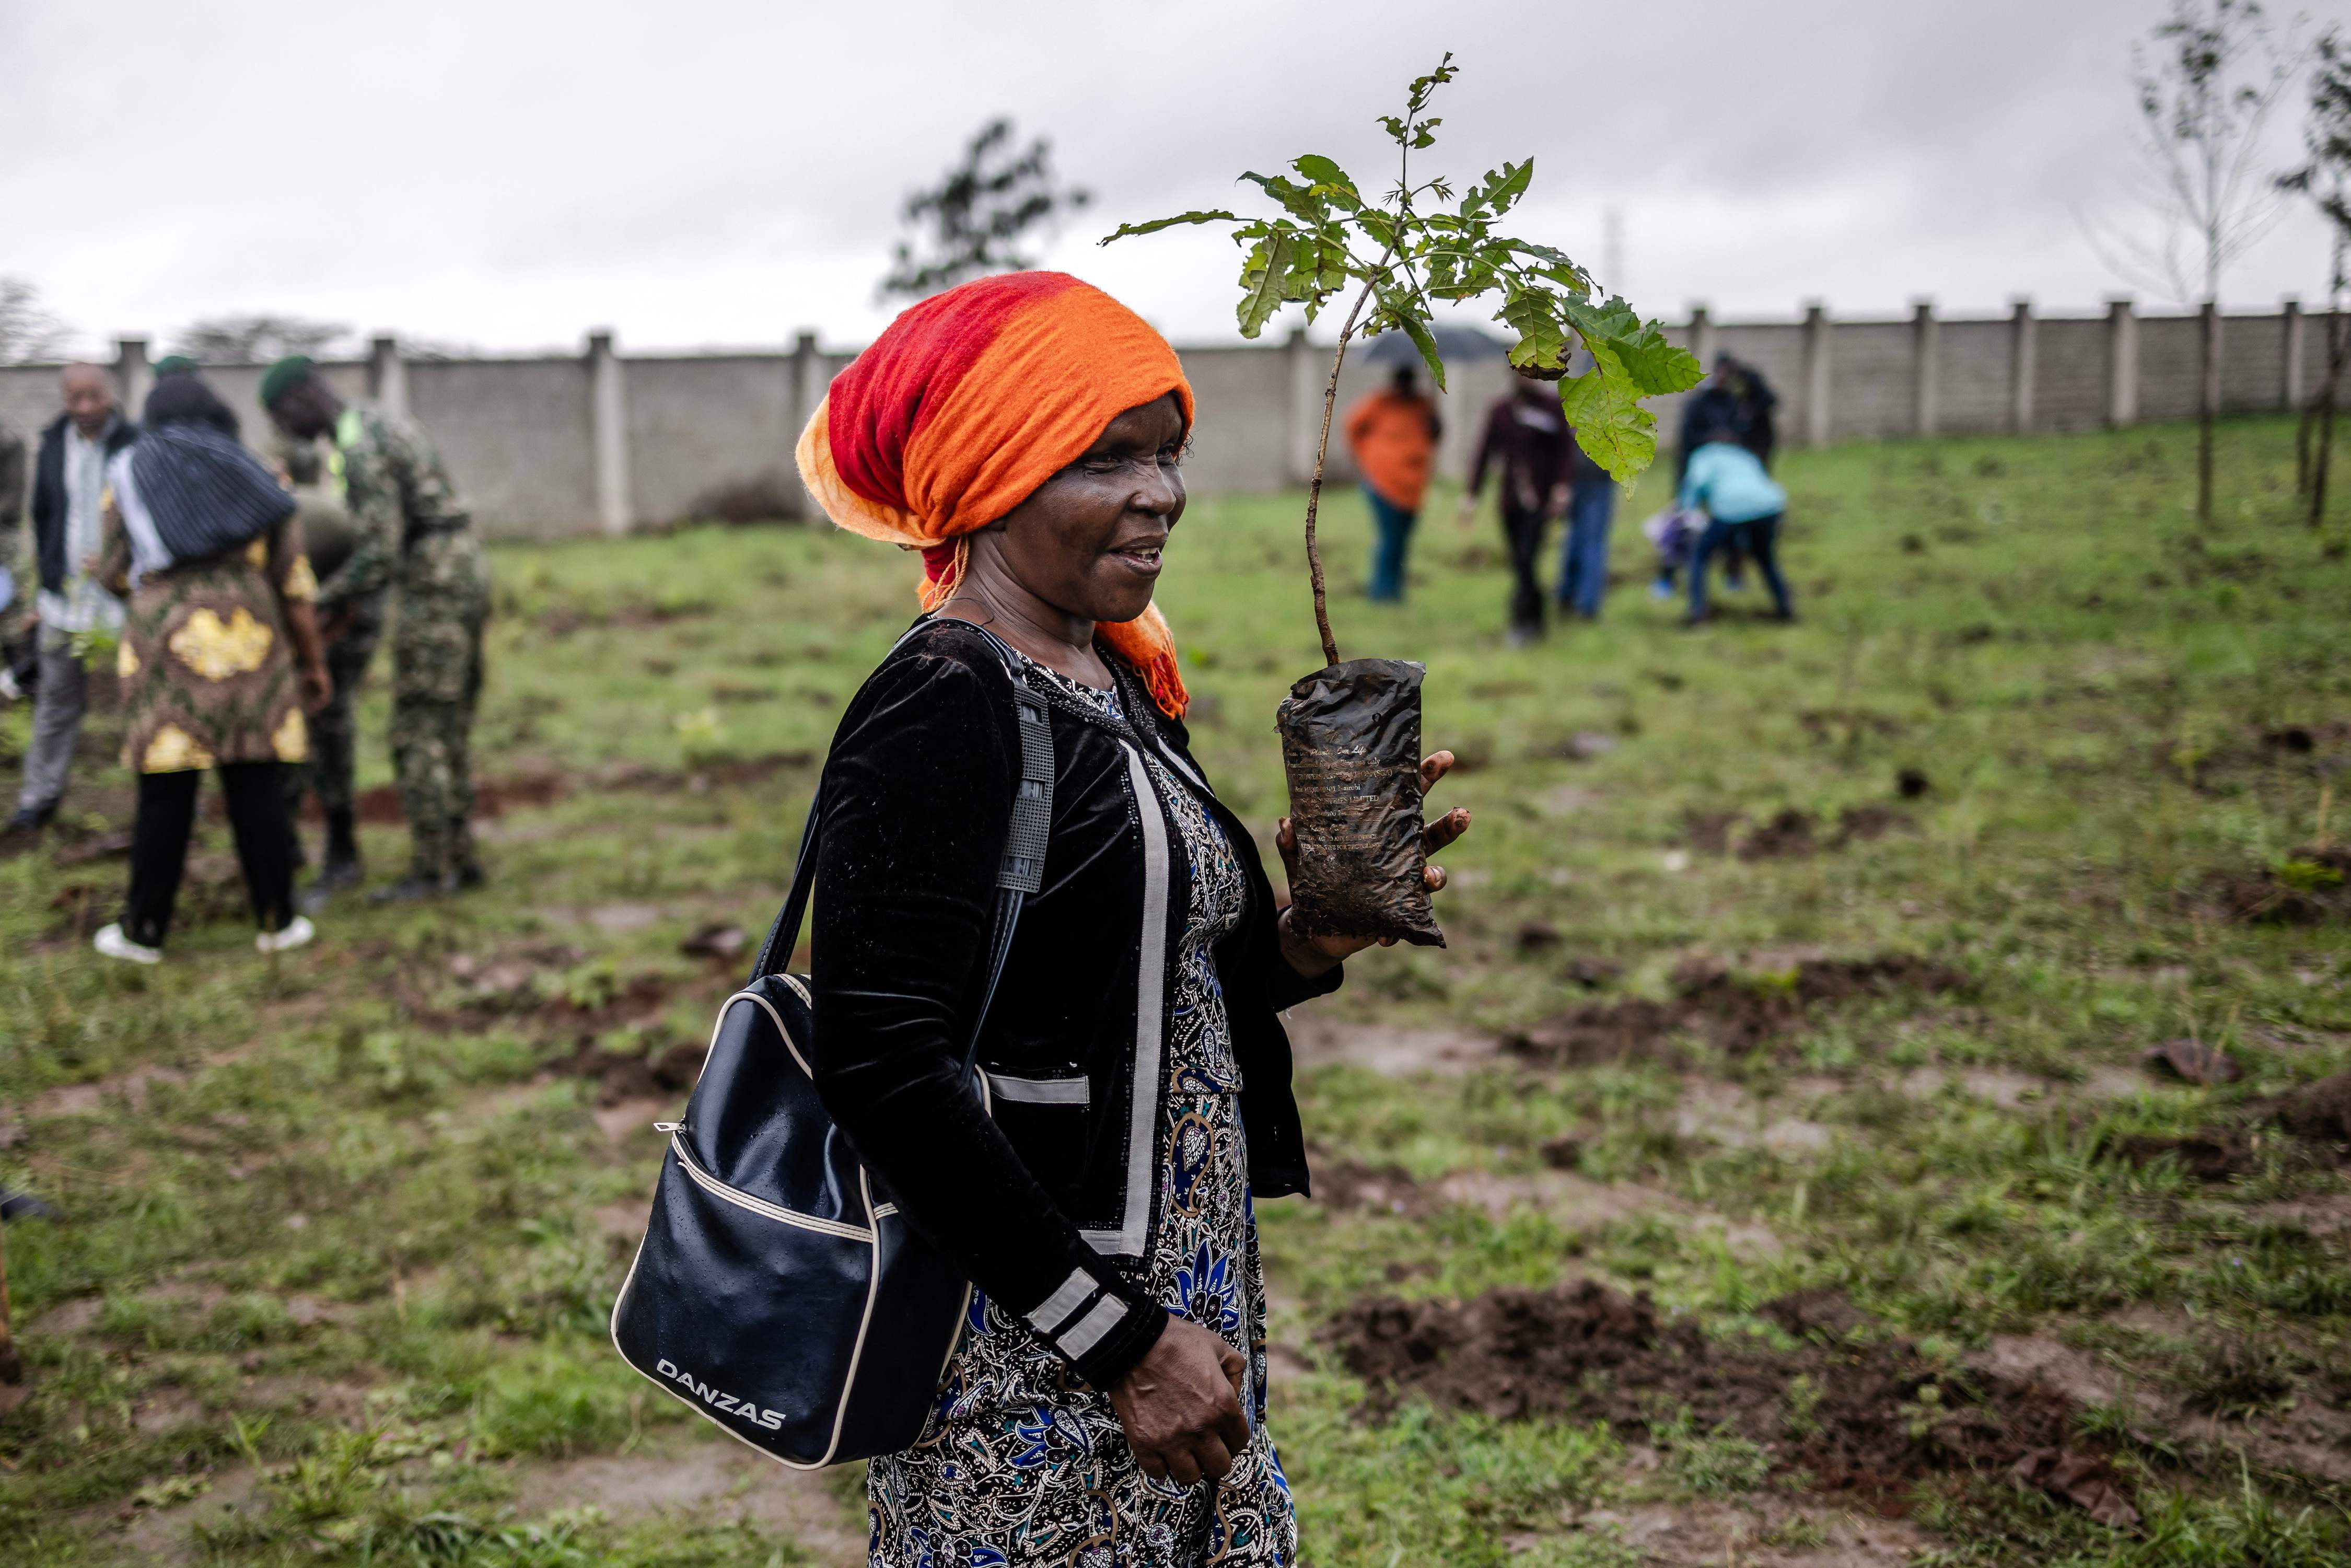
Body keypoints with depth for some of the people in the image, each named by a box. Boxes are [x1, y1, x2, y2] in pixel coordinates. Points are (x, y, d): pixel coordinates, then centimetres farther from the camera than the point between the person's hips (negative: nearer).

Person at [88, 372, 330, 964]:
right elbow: (294, 585, 8)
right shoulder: (255, 482, 10)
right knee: (258, 789, 5)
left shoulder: (129, 475, 7)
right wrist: (313, 662, 15)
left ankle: (144, 931, 11)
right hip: (249, 644, 1)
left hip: (166, 647, -1)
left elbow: (115, 572, 9)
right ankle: (277, 921, 10)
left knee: (165, 794, 3)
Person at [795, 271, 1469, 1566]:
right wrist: (1121, 1340, -20)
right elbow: (883, 1066, -23)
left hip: (1182, 1298, 9)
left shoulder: (1116, 682, 9)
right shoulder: (939, 712, -18)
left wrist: (1300, 944, -3)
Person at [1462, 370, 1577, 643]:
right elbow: (1485, 453, 10)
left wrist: (1562, 487, -11)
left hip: (1540, 500, -4)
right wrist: (1471, 495, 7)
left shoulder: (1554, 406, 0)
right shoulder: (1501, 410, 8)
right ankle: (1536, 620, 20)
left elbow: (1566, 449, -1)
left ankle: (1523, 623, -9)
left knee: (1525, 560, -15)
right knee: (1519, 564, 6)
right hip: (1510, 500, 4)